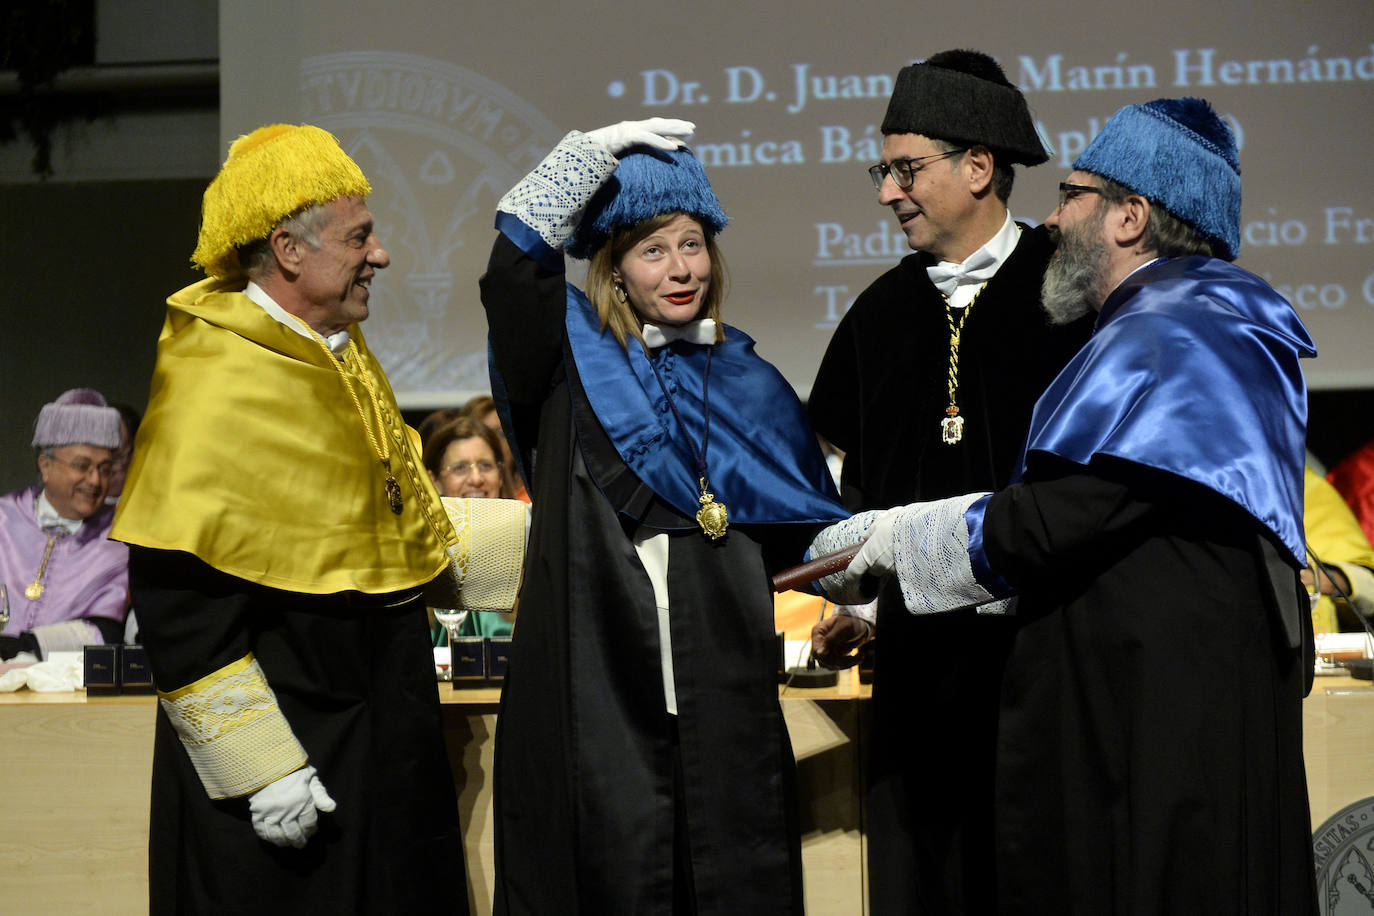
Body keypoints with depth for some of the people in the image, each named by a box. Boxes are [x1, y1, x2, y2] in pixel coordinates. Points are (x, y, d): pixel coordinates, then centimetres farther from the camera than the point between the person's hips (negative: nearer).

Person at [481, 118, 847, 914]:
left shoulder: (749, 387, 14)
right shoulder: (571, 360, 6)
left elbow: (805, 528, 17)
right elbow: (516, 270, -13)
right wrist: (601, 151, -14)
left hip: (721, 705, 2)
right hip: (596, 691, -2)